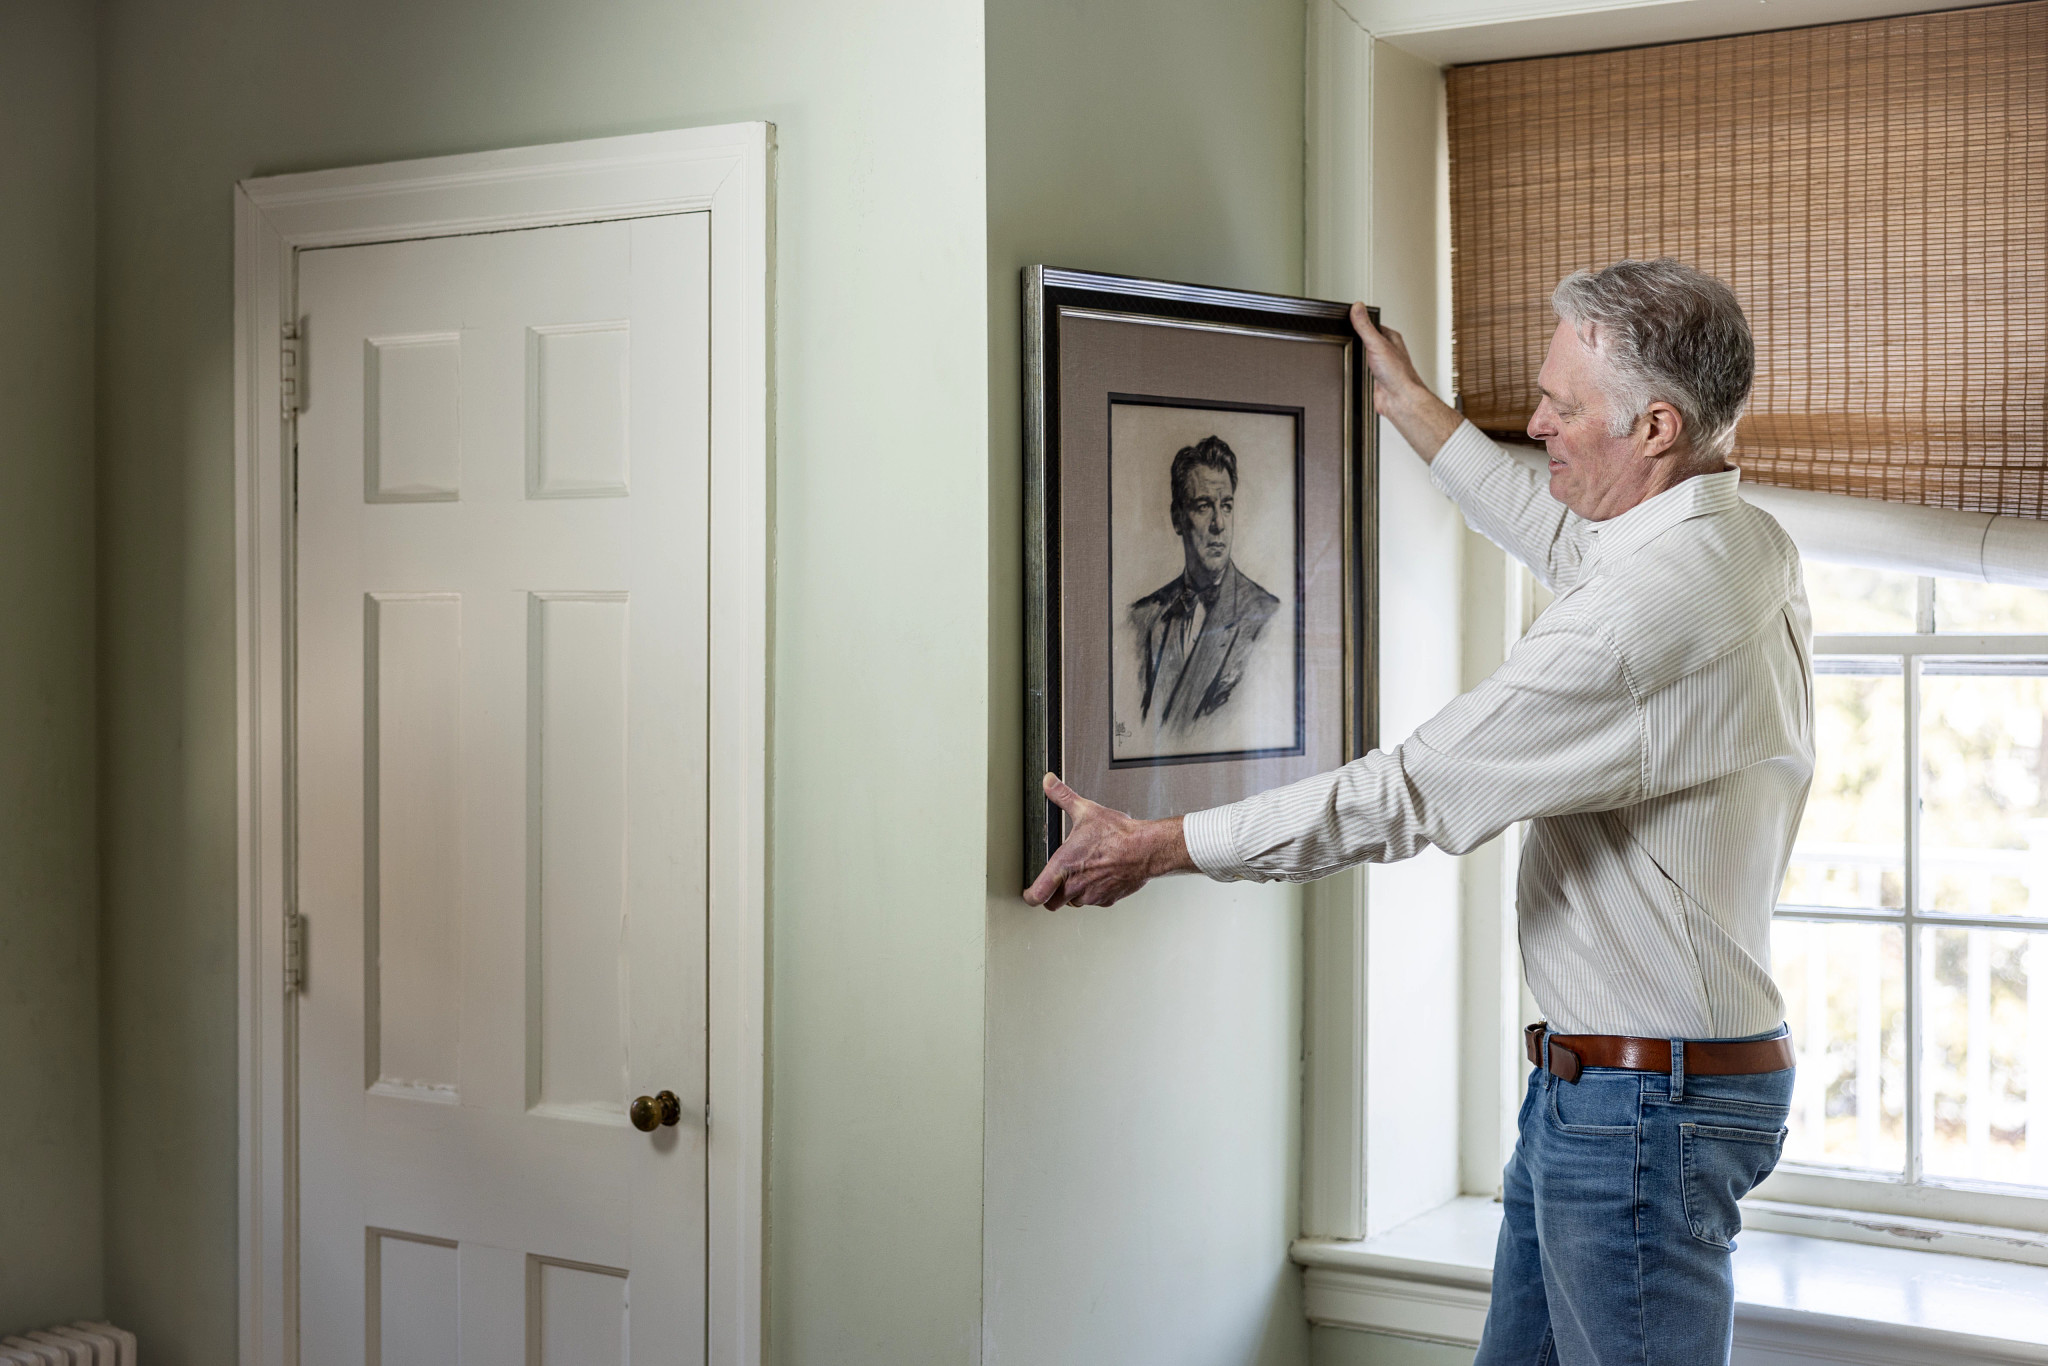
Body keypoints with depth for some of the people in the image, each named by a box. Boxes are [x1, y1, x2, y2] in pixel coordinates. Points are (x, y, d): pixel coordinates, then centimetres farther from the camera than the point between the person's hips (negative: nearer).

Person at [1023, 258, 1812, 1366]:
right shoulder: (1751, 546, 5)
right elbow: (1564, 539, 27)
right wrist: (1412, 408, 36)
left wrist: (1155, 847, -13)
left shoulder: (1649, 611, -26)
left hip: (1642, 1105, -10)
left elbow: (1410, 795, -22)